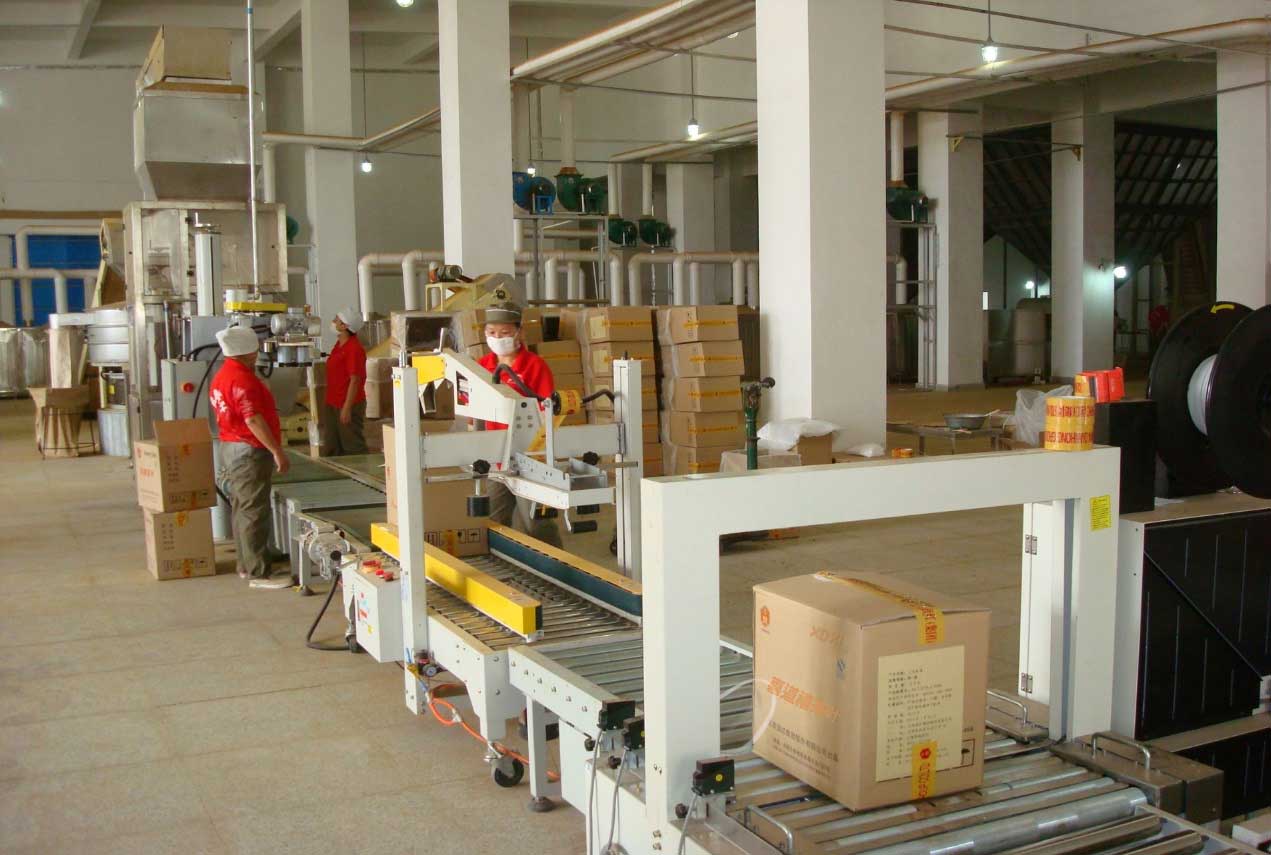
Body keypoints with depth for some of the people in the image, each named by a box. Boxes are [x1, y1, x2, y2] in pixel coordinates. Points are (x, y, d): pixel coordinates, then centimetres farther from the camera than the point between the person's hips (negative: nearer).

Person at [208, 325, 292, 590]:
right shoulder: (242, 380, -19)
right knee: (254, 513, -8)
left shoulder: (221, 377, 13)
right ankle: (259, 573, -6)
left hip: (230, 447, 11)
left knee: (242, 510, 16)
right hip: (249, 452, -11)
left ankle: (246, 565, 25)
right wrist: (277, 451, -23)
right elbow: (254, 420, -25)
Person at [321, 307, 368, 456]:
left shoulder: (354, 349, -17)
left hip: (348, 405, -9)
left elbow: (355, 380, -20)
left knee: (353, 447, 0)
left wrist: (347, 408, -22)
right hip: (332, 404, 9)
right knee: (331, 448, 13)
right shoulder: (339, 344, 11)